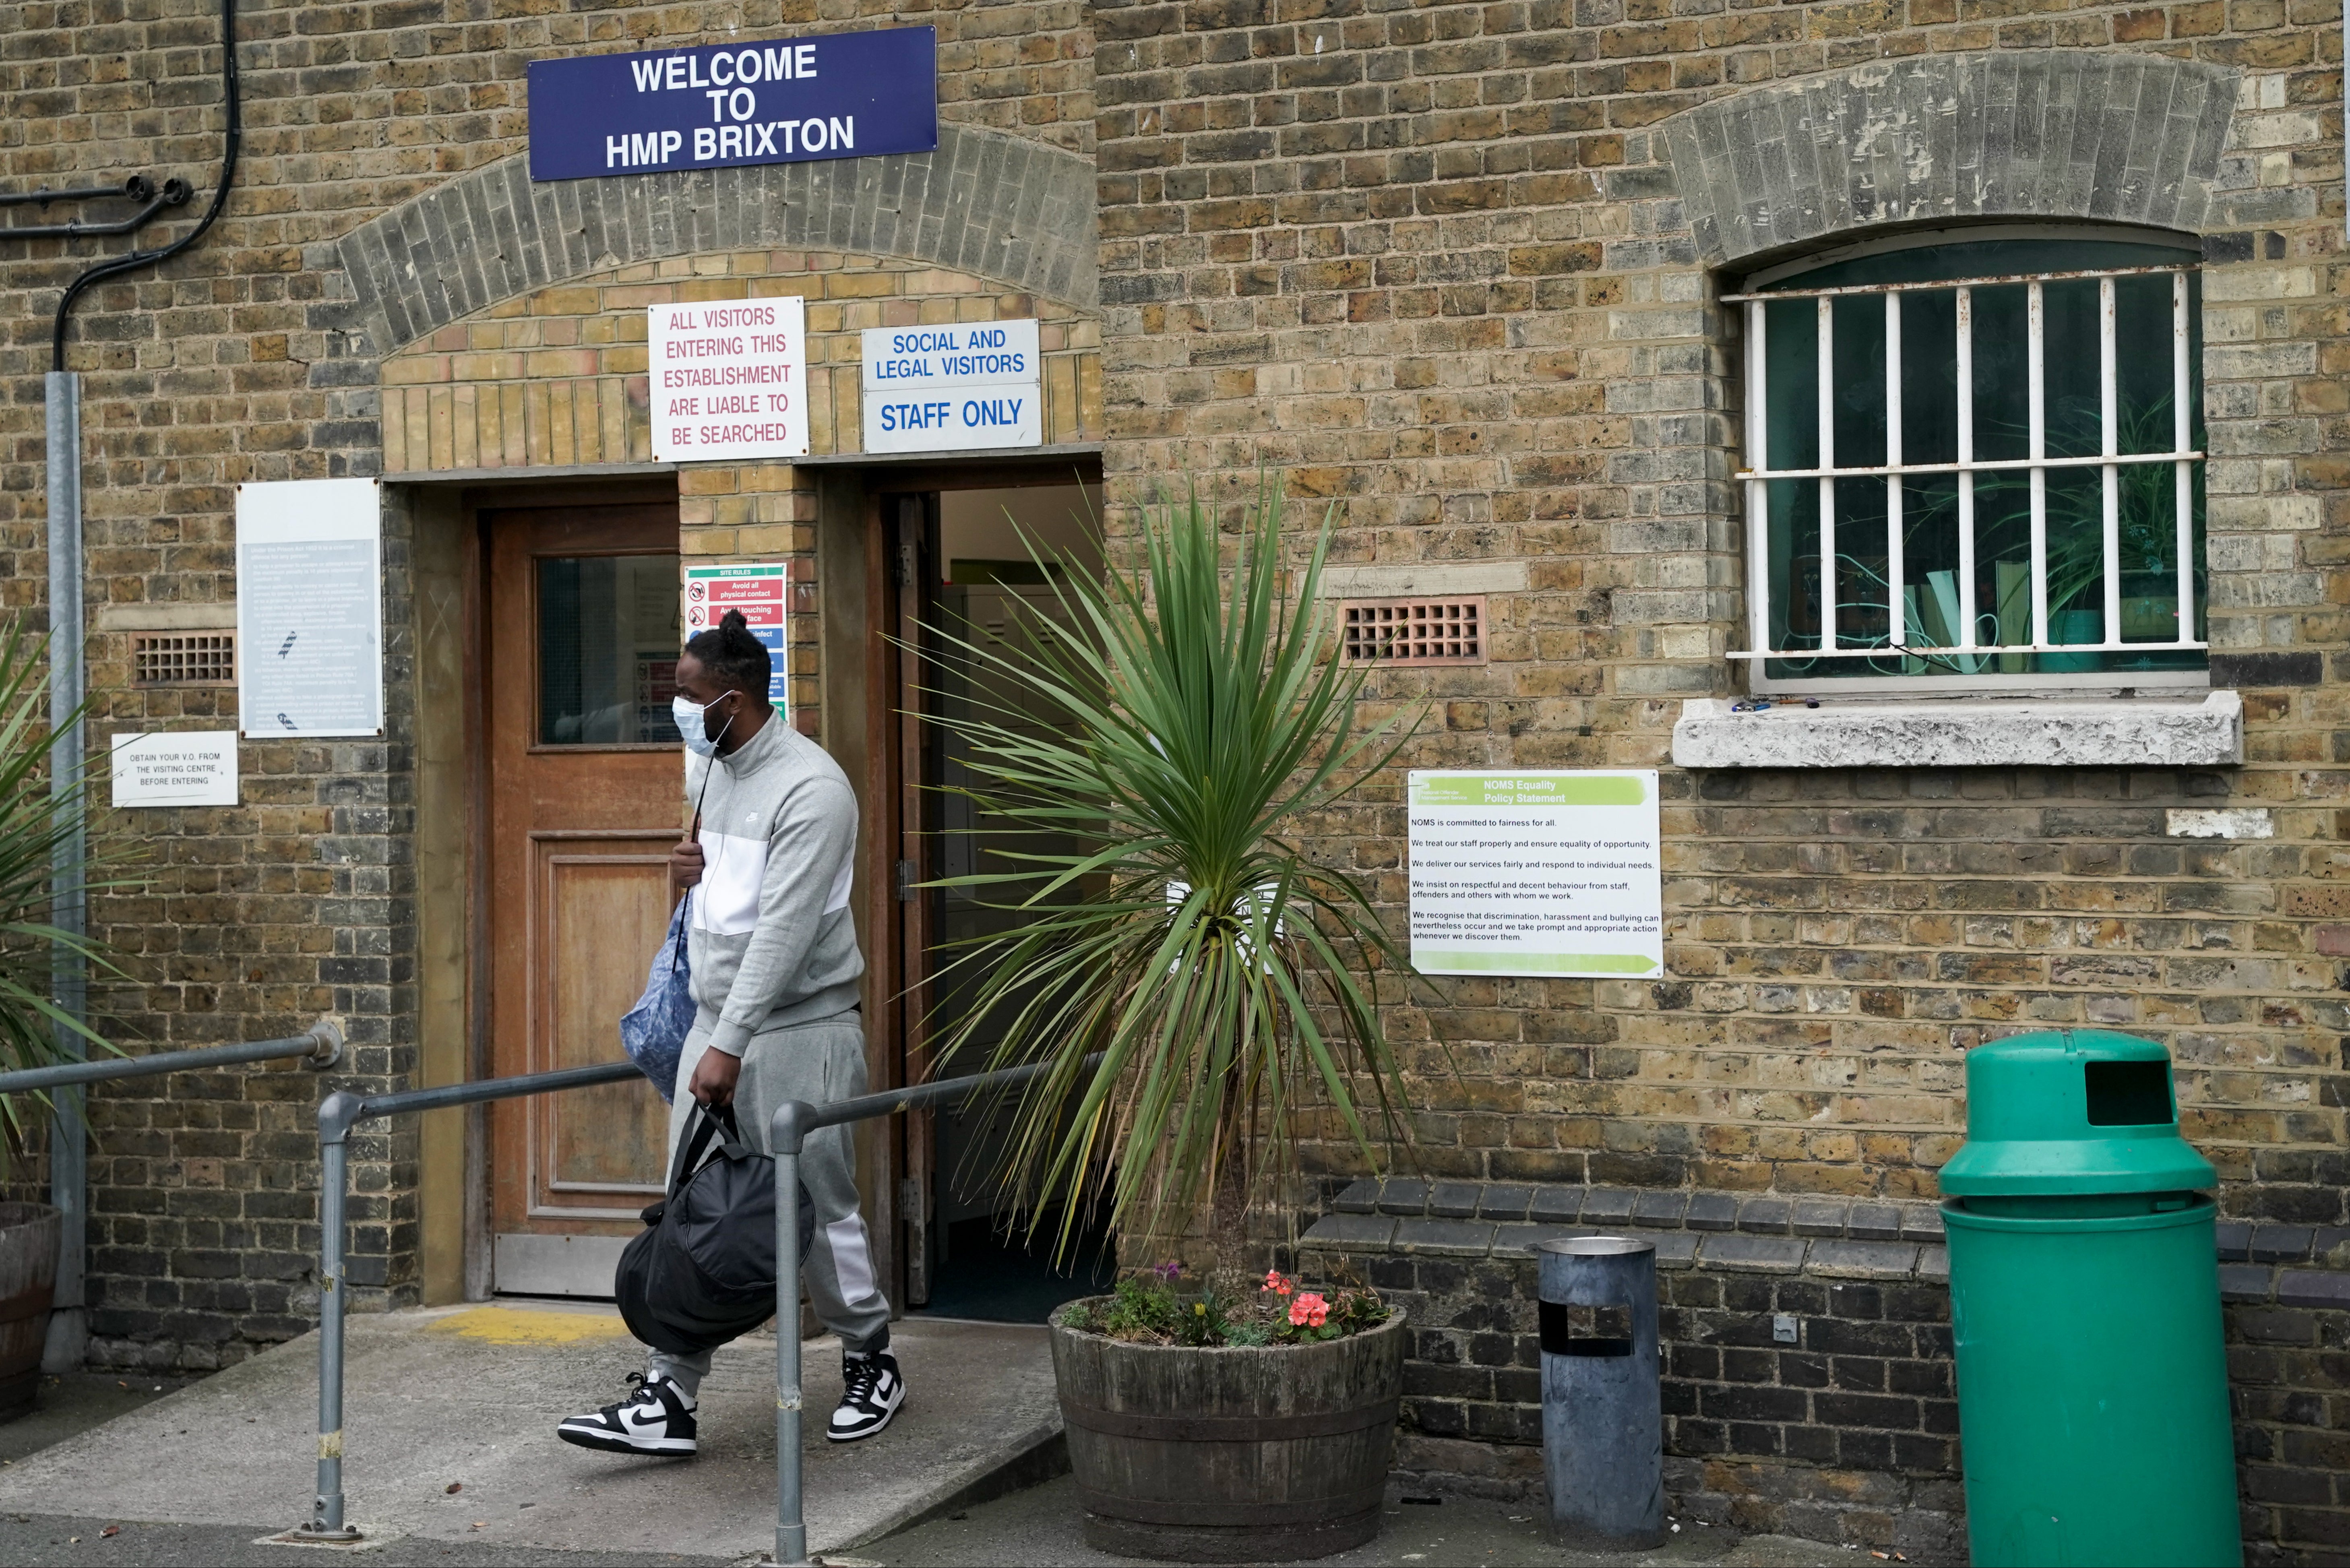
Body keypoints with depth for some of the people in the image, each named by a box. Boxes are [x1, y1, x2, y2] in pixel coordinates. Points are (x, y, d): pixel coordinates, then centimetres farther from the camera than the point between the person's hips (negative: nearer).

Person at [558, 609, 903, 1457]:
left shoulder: (809, 787, -18)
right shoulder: (712, 769, 11)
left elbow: (785, 927, -23)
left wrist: (732, 1044, -26)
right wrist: (692, 871, 3)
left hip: (798, 1028, -8)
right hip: (718, 1019, 8)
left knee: (819, 1210, 3)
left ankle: (871, 1365, 22)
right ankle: (669, 1396, 3)